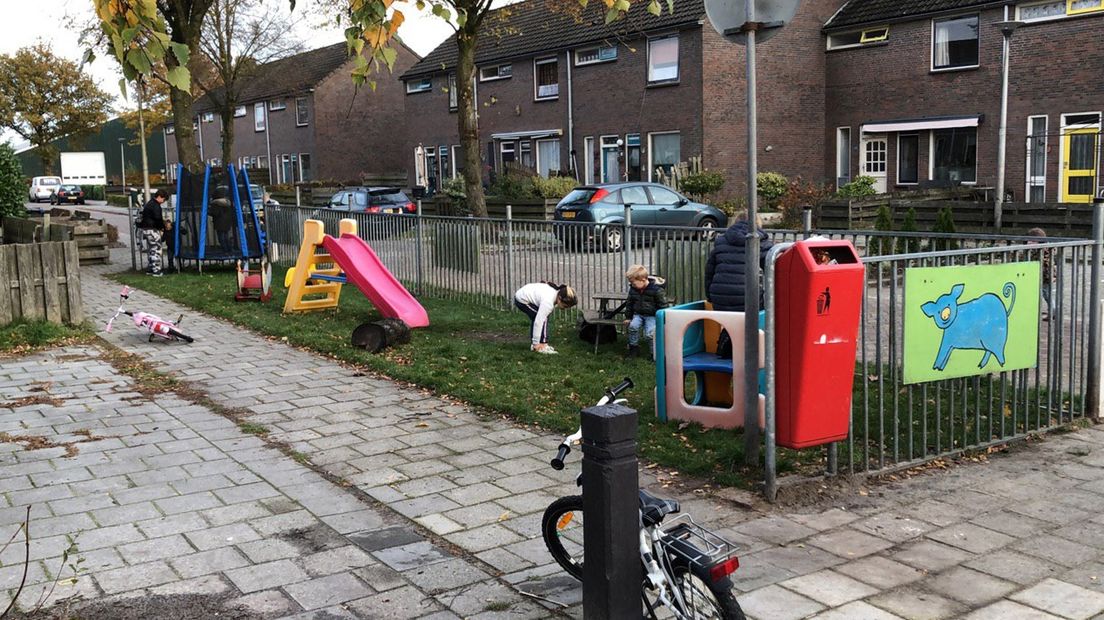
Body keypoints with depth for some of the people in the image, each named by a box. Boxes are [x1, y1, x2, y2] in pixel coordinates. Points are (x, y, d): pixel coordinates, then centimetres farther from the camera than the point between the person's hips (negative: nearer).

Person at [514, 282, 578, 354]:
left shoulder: (557, 292, -6)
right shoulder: (548, 302, -32)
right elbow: (538, 322, -32)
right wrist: (536, 343, -28)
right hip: (522, 300, -10)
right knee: (544, 319, -16)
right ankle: (542, 347, -11)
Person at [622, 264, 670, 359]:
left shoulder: (657, 290, -16)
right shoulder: (633, 289, 1)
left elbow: (663, 305, -9)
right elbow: (629, 304, 14)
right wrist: (628, 317, 12)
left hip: (652, 316, -5)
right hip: (638, 314, 5)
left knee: (650, 333, -21)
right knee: (633, 326, -23)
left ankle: (655, 353, -1)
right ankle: (634, 347, -3)